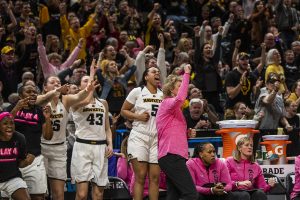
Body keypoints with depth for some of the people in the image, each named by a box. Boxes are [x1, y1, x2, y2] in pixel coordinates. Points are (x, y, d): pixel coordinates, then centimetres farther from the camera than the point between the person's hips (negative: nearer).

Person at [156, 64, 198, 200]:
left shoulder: (172, 107, 25)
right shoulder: (167, 102, -5)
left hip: (171, 156, 10)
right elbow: (180, 99, -30)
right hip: (172, 156, -10)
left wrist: (187, 133, 12)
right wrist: (186, 74, -24)